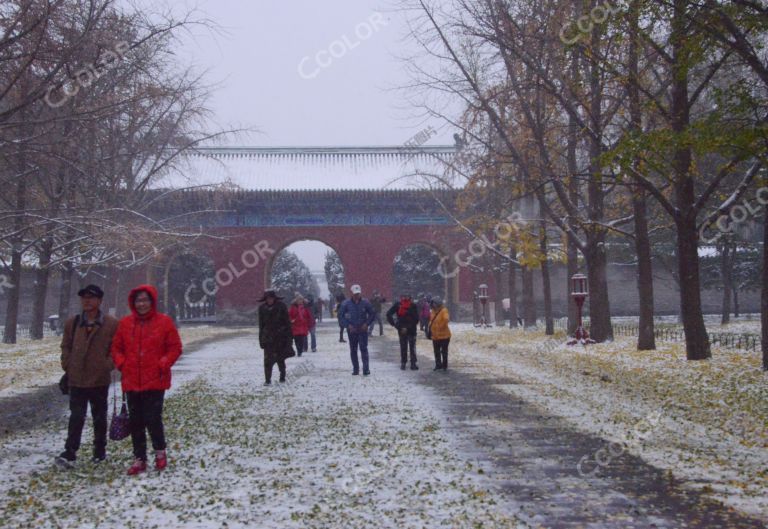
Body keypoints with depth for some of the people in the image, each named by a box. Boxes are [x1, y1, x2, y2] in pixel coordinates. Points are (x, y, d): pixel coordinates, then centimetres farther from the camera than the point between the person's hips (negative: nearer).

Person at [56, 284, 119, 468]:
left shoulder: (111, 324, -6)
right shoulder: (72, 323, 4)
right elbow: (66, 347, 12)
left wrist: (107, 366, -8)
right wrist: (67, 366, 4)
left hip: (100, 380, -1)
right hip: (76, 380, 1)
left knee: (99, 418, 12)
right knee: (76, 418, -1)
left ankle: (100, 451, 24)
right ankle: (70, 453, -1)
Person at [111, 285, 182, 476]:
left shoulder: (164, 322, -2)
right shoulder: (125, 323, 7)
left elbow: (175, 348, 0)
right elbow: (116, 348, 13)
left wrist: (163, 364, -11)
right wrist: (121, 364, -2)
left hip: (155, 381, -4)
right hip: (132, 381, 4)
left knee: (153, 419, -7)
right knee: (135, 422, 8)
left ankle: (160, 451, 18)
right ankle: (139, 459, 19)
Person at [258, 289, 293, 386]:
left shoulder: (281, 306, -4)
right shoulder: (262, 308, 3)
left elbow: (287, 321, -1)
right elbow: (261, 324, 9)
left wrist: (289, 336, -4)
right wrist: (261, 338, 8)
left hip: (280, 337, -1)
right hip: (268, 337, 1)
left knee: (280, 358, 7)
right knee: (268, 359, -7)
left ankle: (282, 376, 27)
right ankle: (267, 379, -3)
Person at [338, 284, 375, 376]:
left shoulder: (366, 303, -3)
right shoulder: (346, 304, -3)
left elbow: (371, 314, 6)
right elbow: (341, 316, 3)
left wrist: (367, 324, -8)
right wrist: (348, 325, -9)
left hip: (363, 330, -1)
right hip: (351, 330, 2)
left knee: (364, 349, -10)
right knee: (353, 350, 7)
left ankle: (366, 369, -12)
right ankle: (355, 369, 16)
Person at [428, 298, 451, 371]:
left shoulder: (444, 311, -17)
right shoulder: (433, 311, 8)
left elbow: (446, 319, -33)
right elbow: (431, 320, 22)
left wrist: (441, 326, -26)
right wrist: (429, 326, 10)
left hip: (443, 335, -7)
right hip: (435, 336, 8)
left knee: (444, 351, 4)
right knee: (436, 352, 14)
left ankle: (444, 366, 15)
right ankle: (438, 365, 26)